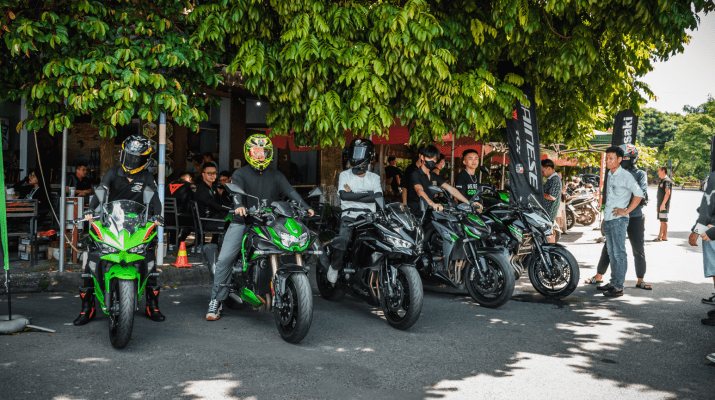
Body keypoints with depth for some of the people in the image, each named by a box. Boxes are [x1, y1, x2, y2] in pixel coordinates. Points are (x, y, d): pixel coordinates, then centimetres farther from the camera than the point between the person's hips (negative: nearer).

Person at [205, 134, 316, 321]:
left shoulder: (275, 176, 15)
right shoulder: (240, 174, 6)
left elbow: (290, 191, 0)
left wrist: (305, 207, -17)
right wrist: (239, 206, -37)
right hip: (243, 222, -2)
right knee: (224, 259, -11)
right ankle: (216, 300, -1)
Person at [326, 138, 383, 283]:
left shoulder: (374, 177, 19)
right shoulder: (344, 175, 16)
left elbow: (378, 197, -2)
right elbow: (344, 195, -3)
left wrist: (353, 194, -4)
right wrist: (367, 194, -4)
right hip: (349, 215, -1)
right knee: (343, 237, -29)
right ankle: (334, 266, -9)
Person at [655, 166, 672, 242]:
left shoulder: (667, 181, -12)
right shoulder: (662, 180, 19)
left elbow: (667, 193, -20)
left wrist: (663, 204, -24)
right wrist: (658, 205, 23)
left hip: (664, 205, -10)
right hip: (661, 204, 10)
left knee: (663, 221, -8)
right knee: (663, 221, 10)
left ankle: (660, 237, -10)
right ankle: (664, 237, 13)